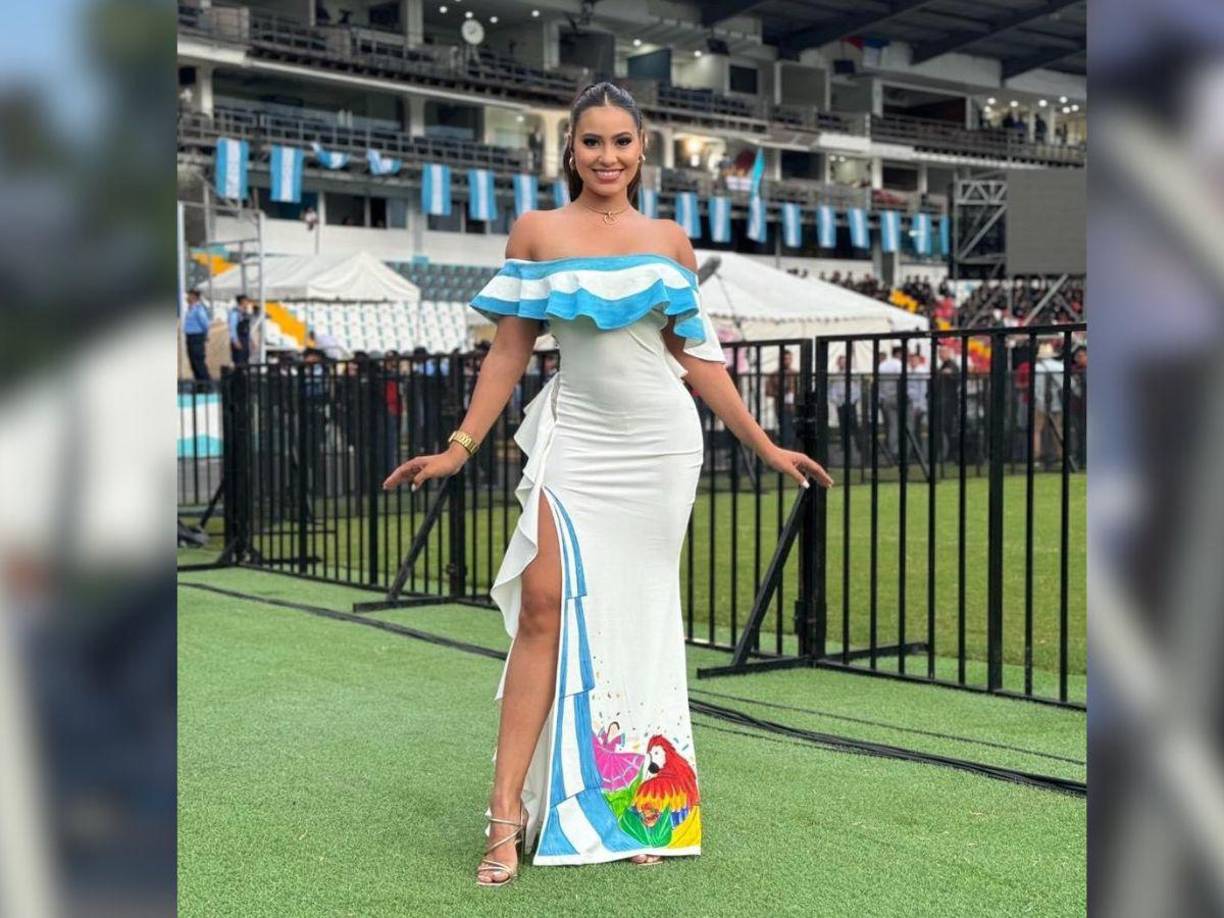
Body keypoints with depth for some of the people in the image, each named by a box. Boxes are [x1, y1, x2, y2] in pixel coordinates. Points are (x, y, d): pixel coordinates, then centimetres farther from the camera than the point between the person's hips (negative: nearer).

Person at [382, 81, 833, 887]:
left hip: (662, 442, 2)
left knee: (640, 611, 5)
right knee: (545, 604, -11)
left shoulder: (668, 240, 8)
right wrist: (460, 447, -1)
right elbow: (510, 350, 4)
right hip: (577, 440, -1)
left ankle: (642, 807, 16)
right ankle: (509, 814, -7)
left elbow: (697, 356, 11)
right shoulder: (537, 231, 4)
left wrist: (764, 445, 9)